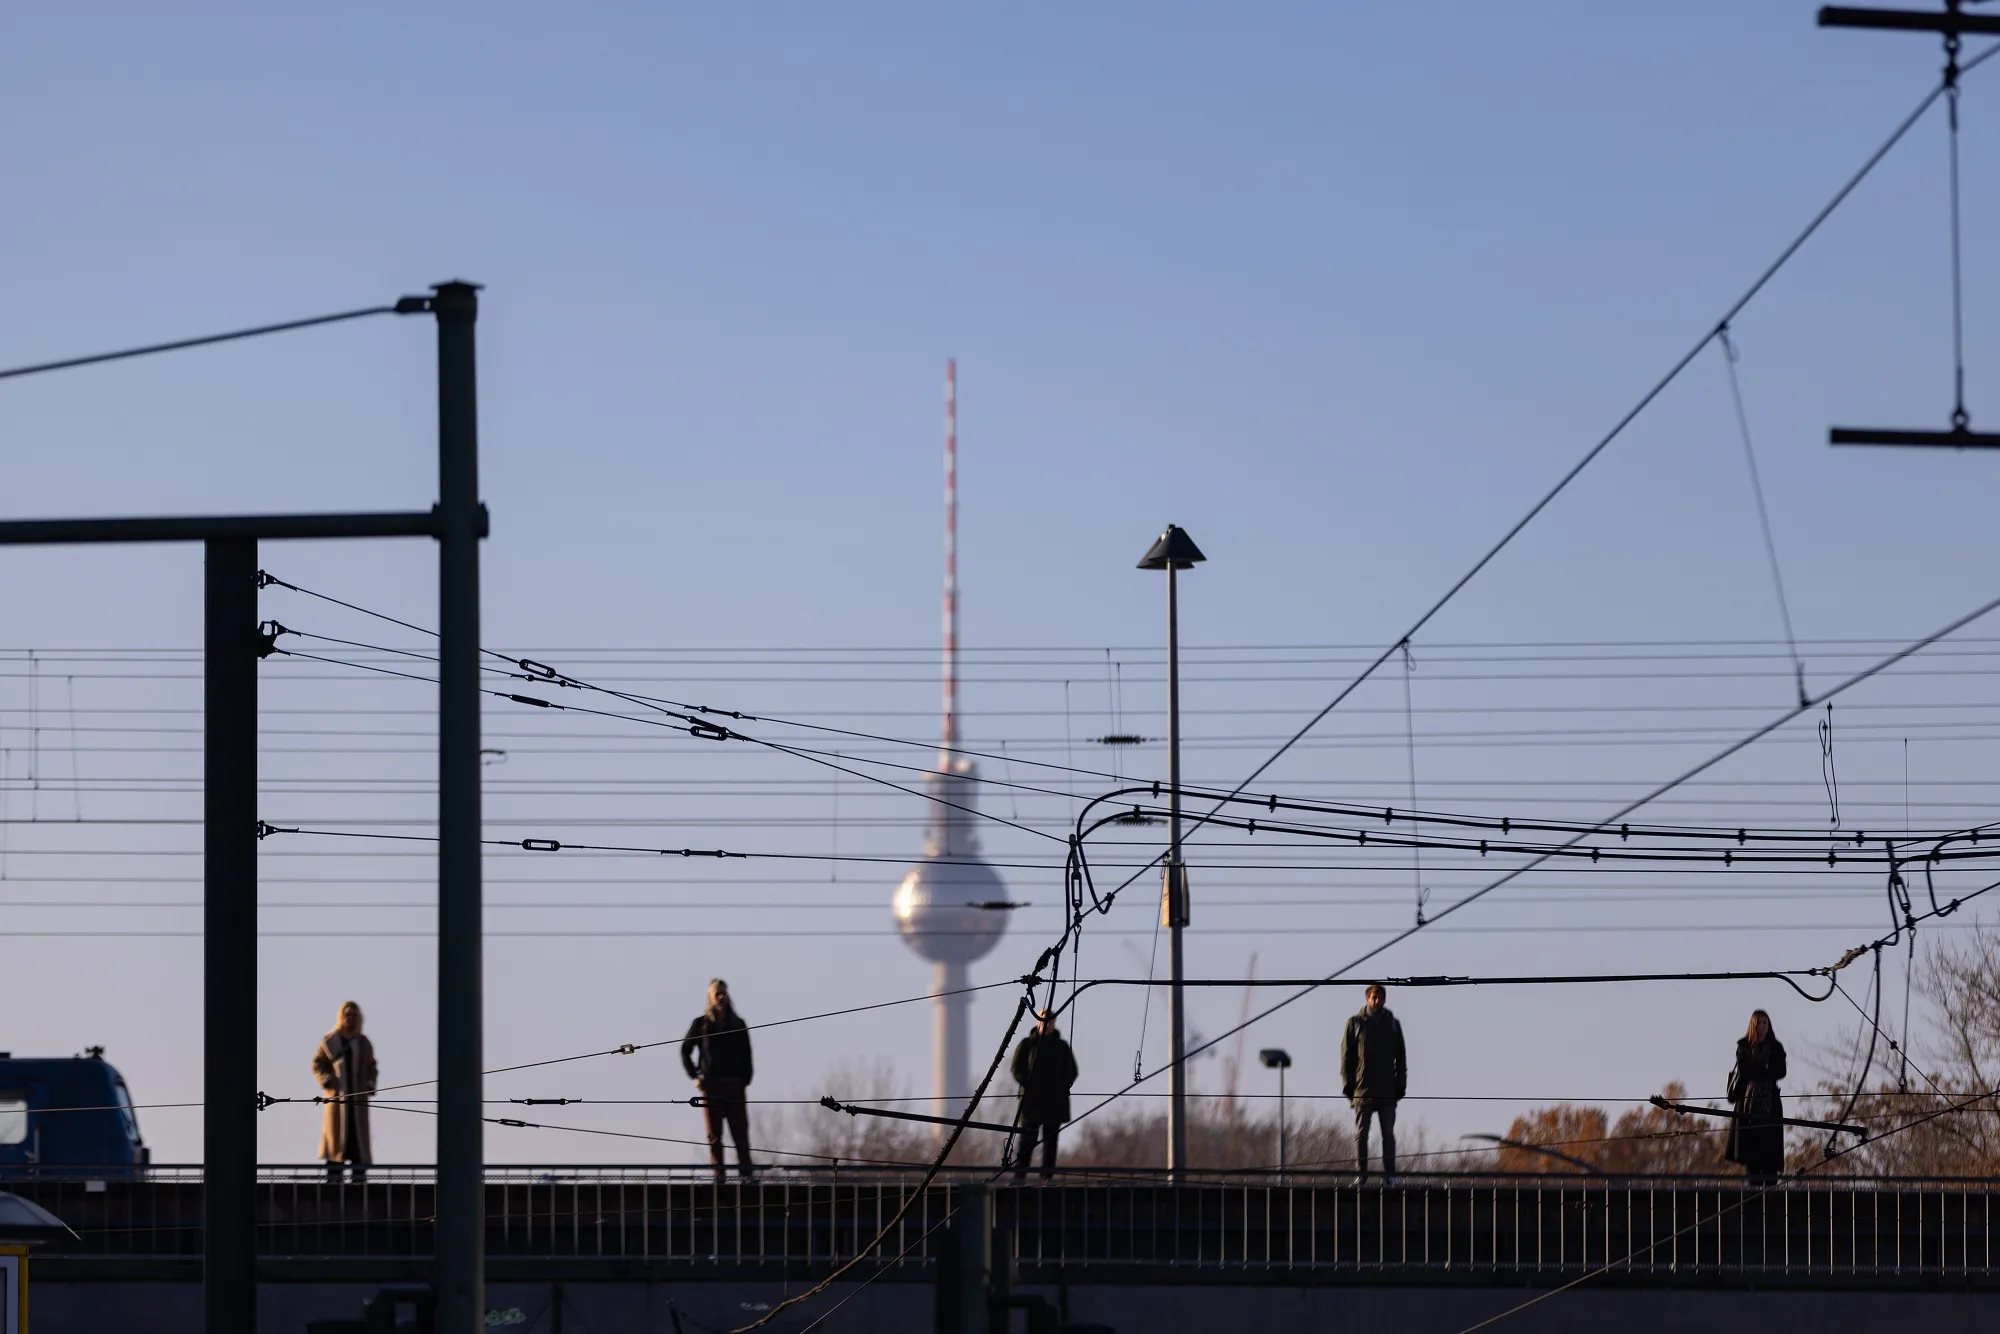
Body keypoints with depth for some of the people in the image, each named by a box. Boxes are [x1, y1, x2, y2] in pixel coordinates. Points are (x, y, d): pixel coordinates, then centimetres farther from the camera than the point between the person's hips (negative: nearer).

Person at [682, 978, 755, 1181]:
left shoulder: (738, 1024, 9)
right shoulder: (702, 1024, 5)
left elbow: (746, 1056, 11)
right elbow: (685, 1051, 10)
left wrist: (745, 1079, -1)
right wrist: (694, 1076, 0)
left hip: (735, 1086, 1)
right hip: (711, 1086, -1)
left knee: (741, 1133, -5)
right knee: (715, 1134, -1)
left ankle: (746, 1172, -9)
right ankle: (718, 1175, -1)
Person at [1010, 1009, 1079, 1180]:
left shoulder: (1061, 1046, 10)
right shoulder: (1027, 1044, 3)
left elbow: (1072, 1071, 15)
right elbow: (1016, 1069, 4)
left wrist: (1063, 1086, -1)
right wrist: (1027, 1084, -9)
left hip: (1055, 1101, 2)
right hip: (1032, 1100, -2)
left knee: (1050, 1139, 2)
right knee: (1028, 1138, -6)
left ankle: (1048, 1175, 4)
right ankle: (1019, 1175, -5)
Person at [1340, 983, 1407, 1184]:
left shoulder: (1393, 1025, 10)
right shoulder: (1356, 1024, 5)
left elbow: (1401, 1059, 13)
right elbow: (1346, 1057, 3)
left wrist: (1400, 1086, 4)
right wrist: (1348, 1087, -4)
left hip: (1387, 1091, 1)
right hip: (1363, 1090, -1)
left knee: (1388, 1134, 1)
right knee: (1361, 1133, 0)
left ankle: (1389, 1173, 3)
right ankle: (1360, 1173, 3)